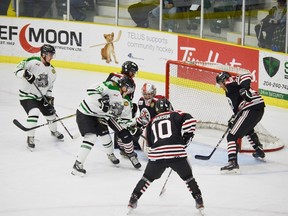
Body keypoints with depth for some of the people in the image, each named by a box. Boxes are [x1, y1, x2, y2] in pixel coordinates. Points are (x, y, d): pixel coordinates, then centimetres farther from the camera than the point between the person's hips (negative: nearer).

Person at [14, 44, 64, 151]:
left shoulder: (52, 70, 5)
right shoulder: (34, 62, -19)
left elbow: (50, 85, 14)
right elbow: (18, 69, -25)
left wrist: (49, 96, 1)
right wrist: (25, 73, -44)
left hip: (41, 97, 7)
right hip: (27, 95, -7)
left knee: (50, 113, 15)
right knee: (34, 113, -28)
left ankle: (54, 131, 47)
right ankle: (30, 138, -14)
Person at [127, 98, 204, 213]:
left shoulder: (152, 122, 23)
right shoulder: (176, 115, 12)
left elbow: (149, 142, 26)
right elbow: (190, 121, -6)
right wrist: (186, 138, 6)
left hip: (156, 155, 2)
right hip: (177, 153, -2)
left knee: (147, 178, 21)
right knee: (188, 177, 16)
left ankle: (133, 199, 20)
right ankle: (199, 200, 14)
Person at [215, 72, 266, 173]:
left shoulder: (230, 82, -2)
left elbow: (246, 76, -19)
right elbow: (237, 107, 27)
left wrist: (244, 90, -28)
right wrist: (233, 119, 23)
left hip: (251, 110, -10)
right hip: (259, 108, 10)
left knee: (232, 136, -10)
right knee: (248, 129, 40)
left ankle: (233, 163, -21)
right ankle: (259, 151, 54)